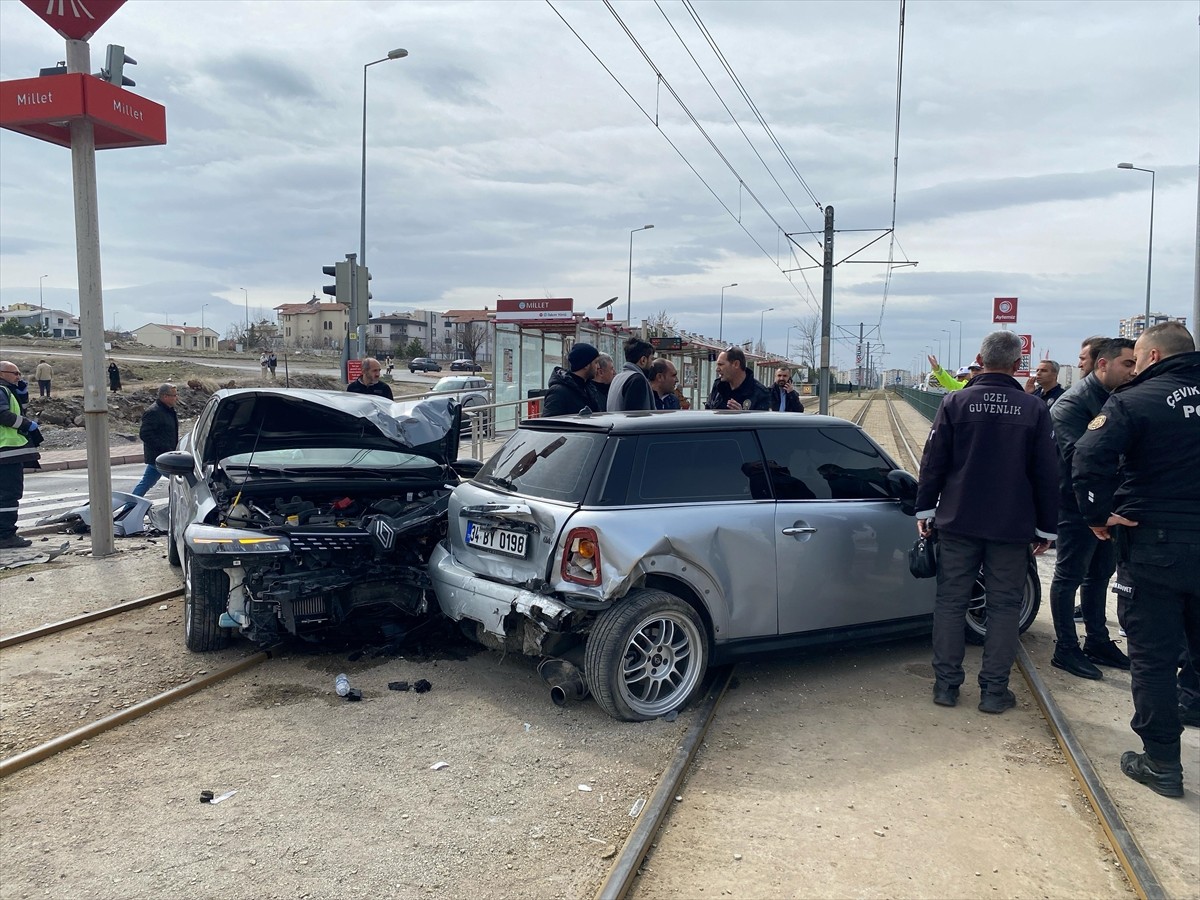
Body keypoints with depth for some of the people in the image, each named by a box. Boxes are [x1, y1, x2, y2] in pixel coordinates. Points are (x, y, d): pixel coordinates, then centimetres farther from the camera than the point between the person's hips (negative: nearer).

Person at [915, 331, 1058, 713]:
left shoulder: (955, 402, -3)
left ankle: (946, 683, 13)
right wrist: (1045, 527, 9)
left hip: (959, 523, 0)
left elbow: (934, 461, -2)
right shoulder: (1035, 410, -2)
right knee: (1004, 607, 8)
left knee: (950, 602, 9)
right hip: (1012, 527, 0)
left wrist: (925, 508, 7)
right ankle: (994, 691, 12)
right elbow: (1046, 474, 1)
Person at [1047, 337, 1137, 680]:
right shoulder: (1074, 402, -16)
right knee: (1069, 576, 2)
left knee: (1100, 573, 18)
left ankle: (1097, 642, 33)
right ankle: (1065, 649, 13)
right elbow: (1077, 453, -27)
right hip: (1079, 506, -9)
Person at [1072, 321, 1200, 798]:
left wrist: (1098, 516, -11)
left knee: (1152, 657, 6)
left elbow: (1088, 460, -24)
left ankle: (1161, 763, 14)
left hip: (1153, 545, -5)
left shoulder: (1134, 401, -11)